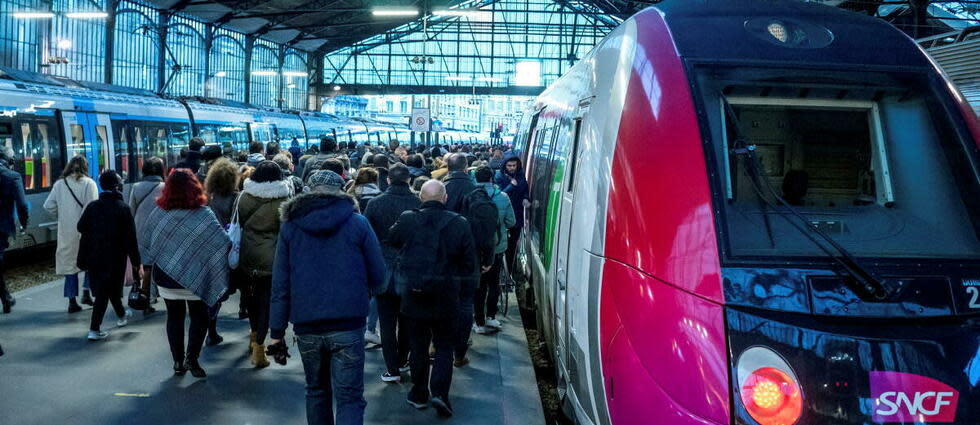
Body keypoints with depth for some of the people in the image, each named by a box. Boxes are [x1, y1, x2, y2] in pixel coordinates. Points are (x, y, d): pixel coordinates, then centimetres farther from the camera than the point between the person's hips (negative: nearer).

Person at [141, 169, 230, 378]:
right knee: (199, 317, 11)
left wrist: (146, 266, 20)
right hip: (195, 278, -3)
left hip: (165, 277, 3)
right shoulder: (203, 214, -15)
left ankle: (178, 361, 17)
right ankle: (191, 357, -2)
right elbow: (224, 243, -17)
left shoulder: (158, 213, -5)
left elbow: (146, 244, 6)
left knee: (174, 317, 15)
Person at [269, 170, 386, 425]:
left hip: (307, 327, 3)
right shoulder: (358, 224, 0)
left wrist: (277, 330, 7)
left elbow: (280, 283, 4)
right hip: (348, 325, -2)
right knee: (349, 397, -2)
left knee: (316, 390, 20)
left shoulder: (290, 226, 5)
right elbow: (378, 275, 1)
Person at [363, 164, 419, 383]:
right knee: (407, 319, 17)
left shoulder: (375, 204, -6)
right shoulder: (418, 204, -7)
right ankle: (402, 361, 28)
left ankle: (392, 369, 4)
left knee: (387, 321, 4)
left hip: (383, 271, -1)